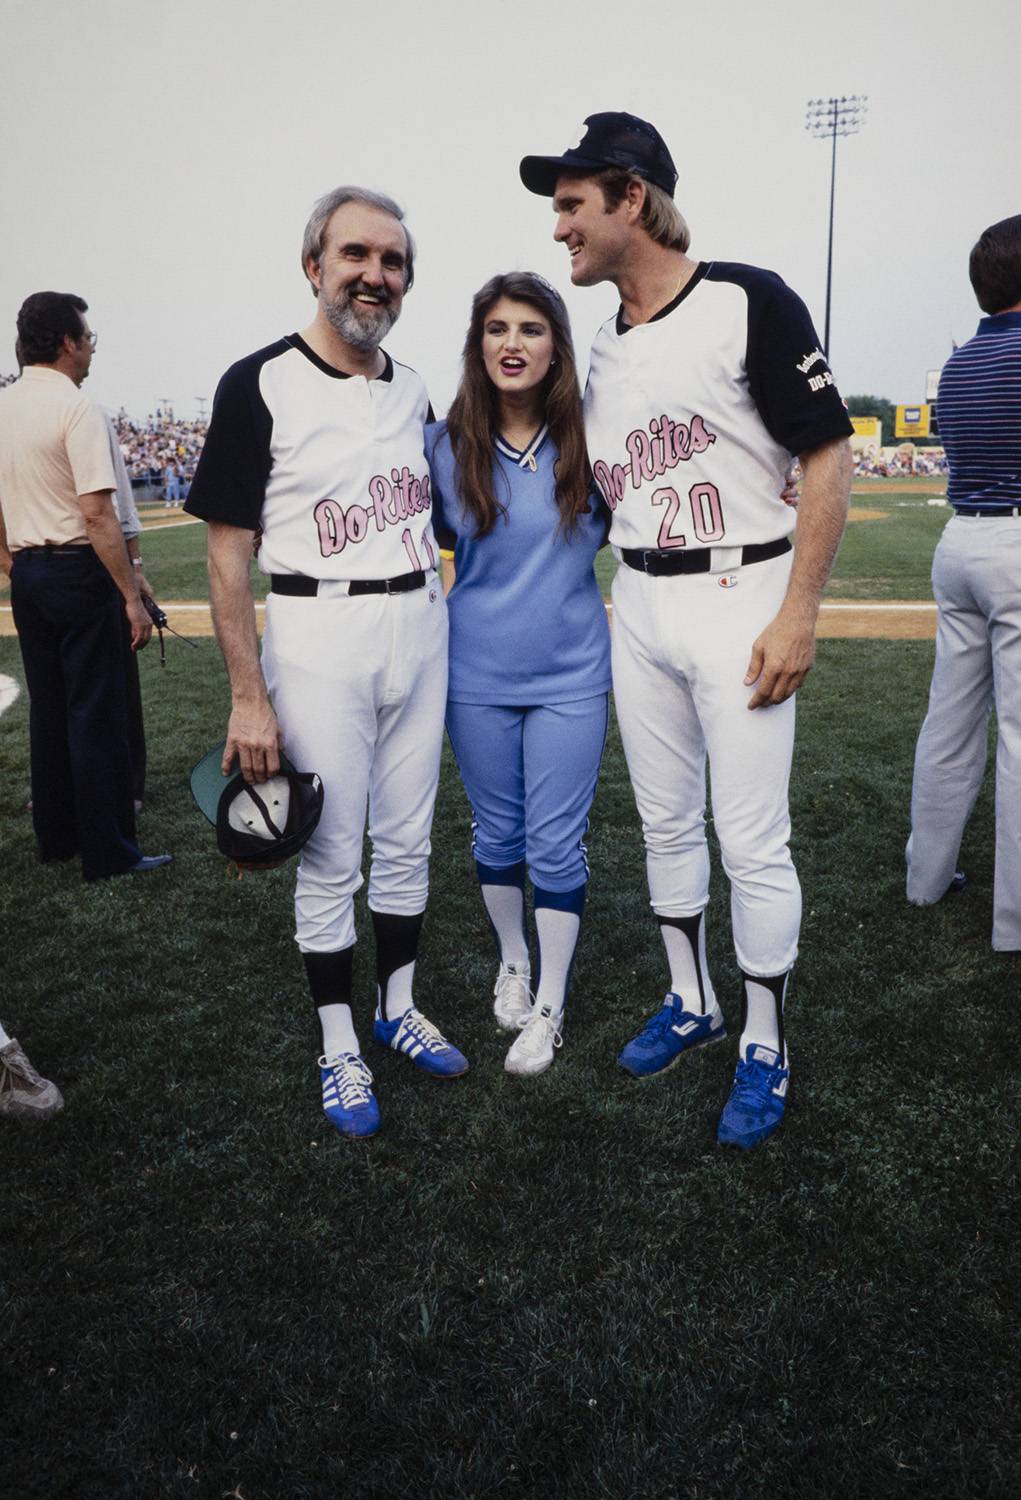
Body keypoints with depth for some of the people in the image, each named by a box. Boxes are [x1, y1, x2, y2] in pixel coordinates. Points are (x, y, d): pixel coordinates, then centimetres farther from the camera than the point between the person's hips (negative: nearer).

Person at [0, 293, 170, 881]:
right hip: (78, 571, -8)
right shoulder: (76, 408, -13)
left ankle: (56, 836, 26)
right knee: (95, 715, -3)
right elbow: (97, 513, -20)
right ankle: (108, 852, 4)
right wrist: (132, 596, -18)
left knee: (48, 709, 15)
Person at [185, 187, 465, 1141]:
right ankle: (339, 1046, 20)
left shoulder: (414, 392, 10)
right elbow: (228, 553, -9)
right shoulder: (260, 385, -7)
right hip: (317, 635, -5)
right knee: (331, 856, 2)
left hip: (419, 625, 5)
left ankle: (398, 1009, 32)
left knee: (406, 838, 14)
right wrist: (248, 697, -14)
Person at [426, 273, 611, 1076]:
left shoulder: (589, 438, -5)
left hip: (570, 677, -1)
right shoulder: (443, 446, -3)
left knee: (556, 844, 4)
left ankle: (550, 1007, 21)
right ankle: (513, 962, 40)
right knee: (497, 835, 15)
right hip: (478, 677, 1)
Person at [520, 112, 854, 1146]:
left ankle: (765, 1048, 17)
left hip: (740, 601, -6)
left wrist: (798, 614, -16)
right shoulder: (603, 347, 11)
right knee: (665, 823, 14)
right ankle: (691, 1002, 32)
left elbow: (827, 456, -11)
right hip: (637, 605, 7)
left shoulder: (750, 302, -9)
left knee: (752, 842, -1)